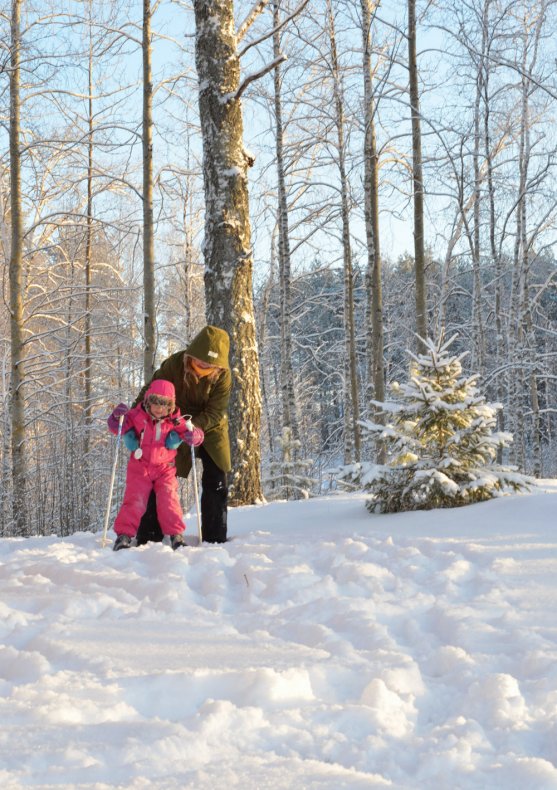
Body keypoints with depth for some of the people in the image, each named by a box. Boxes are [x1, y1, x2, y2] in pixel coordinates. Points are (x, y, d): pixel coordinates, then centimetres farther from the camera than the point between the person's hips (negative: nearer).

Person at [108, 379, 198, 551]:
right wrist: (117, 416, -21)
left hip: (165, 468, 1)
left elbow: (197, 435, -1)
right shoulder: (137, 416, -5)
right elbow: (115, 427, 1)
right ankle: (124, 535, -2)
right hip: (139, 467, -1)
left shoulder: (175, 421, -4)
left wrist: (192, 435, -26)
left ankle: (176, 535, 2)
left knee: (169, 501, -7)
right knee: (134, 500, -8)